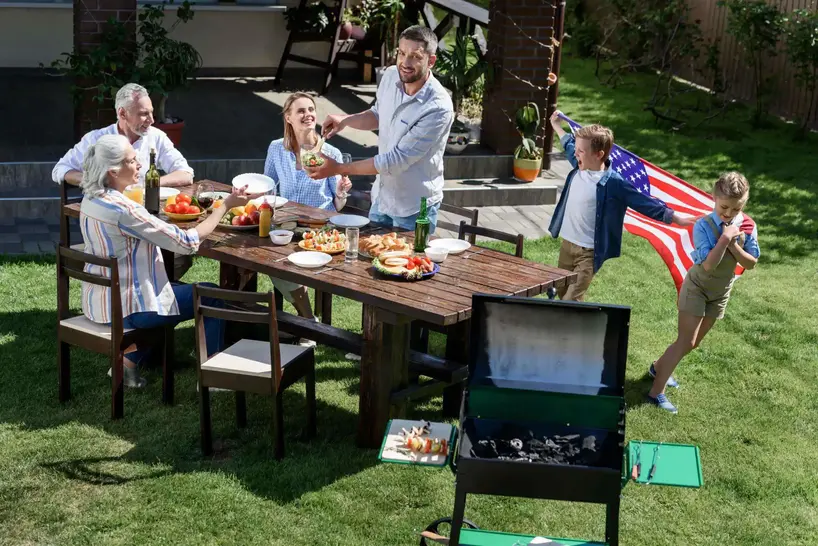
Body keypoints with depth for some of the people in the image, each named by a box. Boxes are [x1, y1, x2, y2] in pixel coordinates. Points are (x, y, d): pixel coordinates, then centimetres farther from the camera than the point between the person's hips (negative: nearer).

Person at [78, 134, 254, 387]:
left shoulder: (90, 199, 0)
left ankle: (128, 361, 26)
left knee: (174, 285, 33)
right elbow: (187, 242, -23)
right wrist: (226, 205, -16)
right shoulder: (123, 210, -27)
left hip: (98, 301, 9)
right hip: (124, 309, -9)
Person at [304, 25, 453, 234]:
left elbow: (396, 160, -28)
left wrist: (339, 169, -26)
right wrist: (345, 120, -8)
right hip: (381, 198, 7)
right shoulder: (391, 76, -8)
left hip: (414, 210, -7)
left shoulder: (438, 108, -30)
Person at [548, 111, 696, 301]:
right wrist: (556, 125, 37)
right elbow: (569, 145, 23)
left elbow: (644, 202, -17)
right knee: (561, 292, 19)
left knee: (571, 301, -13)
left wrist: (675, 217, -22)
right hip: (566, 244, 7)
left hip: (588, 253, -7)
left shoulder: (613, 183, -20)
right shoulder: (579, 167, 0)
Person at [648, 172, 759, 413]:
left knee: (694, 341, 17)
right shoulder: (704, 226, -25)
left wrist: (733, 245, -24)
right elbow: (709, 264, -31)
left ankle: (659, 367, 40)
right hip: (697, 287, -6)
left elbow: (751, 263, -9)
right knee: (686, 341, -9)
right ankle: (657, 391, -2)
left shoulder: (747, 227, -11)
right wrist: (725, 238, -36)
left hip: (721, 292, 6)